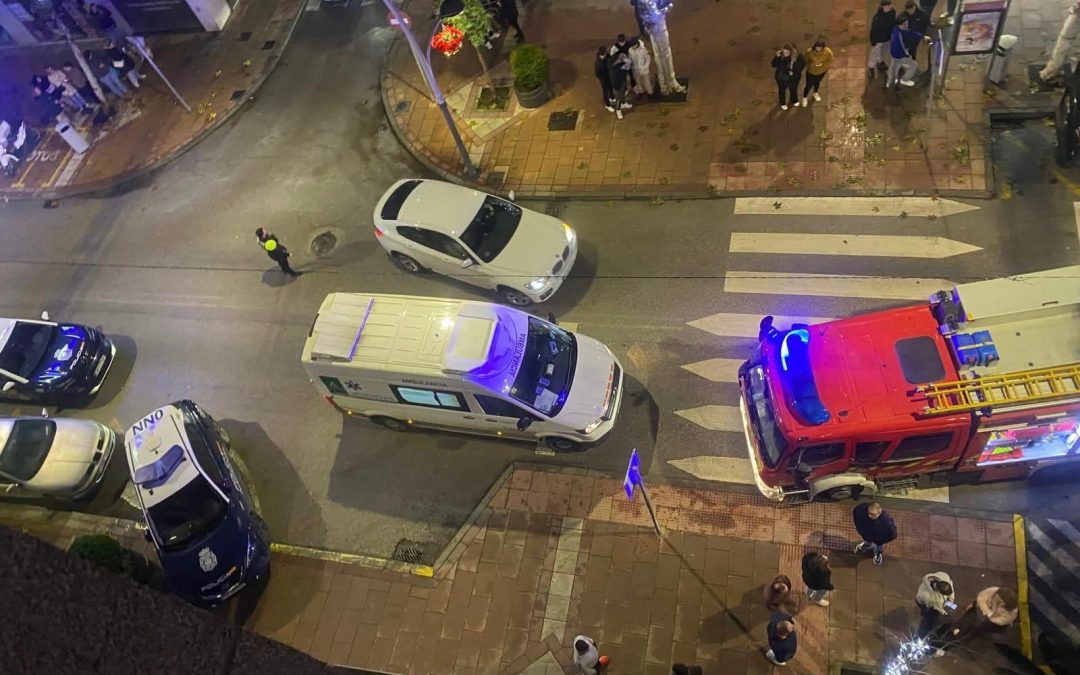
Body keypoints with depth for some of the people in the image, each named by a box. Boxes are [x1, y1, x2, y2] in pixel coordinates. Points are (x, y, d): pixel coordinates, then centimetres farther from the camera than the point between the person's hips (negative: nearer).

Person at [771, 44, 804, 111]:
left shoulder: (798, 56, -26)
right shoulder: (780, 56, -27)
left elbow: (802, 64, -10)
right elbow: (773, 65, -24)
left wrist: (794, 72, -20)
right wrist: (777, 57, -39)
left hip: (793, 78, 1)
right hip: (782, 78, -1)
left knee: (793, 89, 29)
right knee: (782, 90, 26)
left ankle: (794, 100, 61)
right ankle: (783, 103, 55)